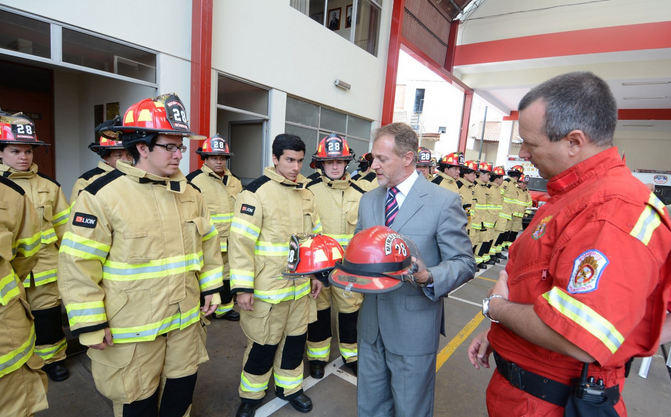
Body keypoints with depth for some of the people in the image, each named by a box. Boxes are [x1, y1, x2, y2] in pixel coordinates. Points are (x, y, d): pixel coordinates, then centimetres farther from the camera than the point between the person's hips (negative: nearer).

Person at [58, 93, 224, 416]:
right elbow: (78, 263, -13)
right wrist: (90, 325, -11)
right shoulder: (102, 195, -14)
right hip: (132, 328, -4)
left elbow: (208, 242, 10)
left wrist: (212, 288, 10)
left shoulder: (189, 192, 3)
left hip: (186, 317, 5)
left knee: (183, 384, 22)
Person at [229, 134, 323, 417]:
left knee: (296, 338, 19)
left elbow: (314, 236, 14)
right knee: (263, 344, 11)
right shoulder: (256, 192, -14)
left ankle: (289, 386, 42)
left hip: (300, 287, 6)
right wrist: (242, 287, -18)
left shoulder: (305, 193, 7)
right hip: (267, 289, -6)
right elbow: (241, 242, -17)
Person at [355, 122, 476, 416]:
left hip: (414, 329, -5)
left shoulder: (444, 202, -13)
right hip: (371, 325, 5)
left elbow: (464, 263, -11)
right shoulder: (368, 200, 5)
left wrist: (429, 277, -30)